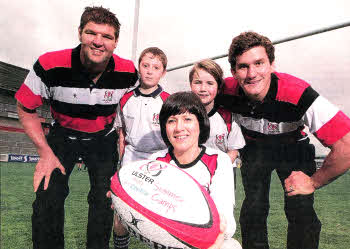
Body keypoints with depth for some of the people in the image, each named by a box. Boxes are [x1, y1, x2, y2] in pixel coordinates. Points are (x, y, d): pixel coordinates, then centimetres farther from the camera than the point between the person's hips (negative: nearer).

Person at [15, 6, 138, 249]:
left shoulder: (128, 72, -20)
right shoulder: (49, 65, -25)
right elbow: (26, 108, -9)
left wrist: (122, 154, -5)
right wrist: (45, 152, -13)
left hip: (103, 138, 1)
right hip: (63, 135, 0)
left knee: (104, 201, 0)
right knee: (47, 199, -8)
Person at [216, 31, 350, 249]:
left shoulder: (298, 94, -37)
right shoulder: (228, 91, -27)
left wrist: (314, 182, -23)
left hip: (293, 148, -1)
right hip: (254, 147, 2)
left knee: (301, 213, -11)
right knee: (253, 208, -1)